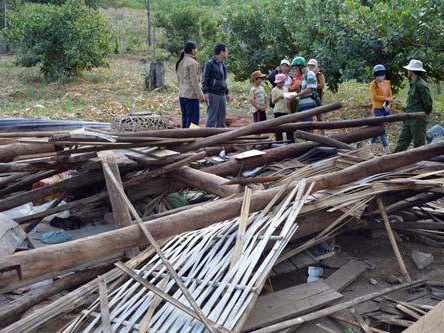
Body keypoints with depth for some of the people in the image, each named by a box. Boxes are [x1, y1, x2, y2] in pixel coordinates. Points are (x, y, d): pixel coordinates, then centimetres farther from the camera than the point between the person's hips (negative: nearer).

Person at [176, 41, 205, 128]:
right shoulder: (192, 62, -13)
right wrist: (200, 95, -11)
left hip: (182, 95, 9)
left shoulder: (180, 62, 14)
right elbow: (194, 81, -15)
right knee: (193, 121, -5)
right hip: (191, 95, -9)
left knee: (185, 119, 13)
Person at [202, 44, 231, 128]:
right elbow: (205, 79, -8)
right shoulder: (210, 63, -5)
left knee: (222, 118, 8)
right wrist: (205, 92, -17)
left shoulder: (223, 65, 18)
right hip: (213, 94, -8)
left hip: (222, 95, 8)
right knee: (212, 118, -7)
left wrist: (226, 93, 23)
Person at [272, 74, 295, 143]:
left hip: (285, 110, 5)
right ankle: (279, 141, 3)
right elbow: (273, 101, -6)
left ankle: (291, 141, 10)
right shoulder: (274, 90, -3)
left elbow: (288, 100, 17)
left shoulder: (286, 89, 13)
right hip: (278, 111, -5)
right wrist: (279, 97, -20)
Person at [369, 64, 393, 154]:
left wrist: (388, 103, -6)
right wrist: (386, 98, -18)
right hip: (378, 108, -6)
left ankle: (372, 142, 29)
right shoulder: (373, 84, -7)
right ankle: (385, 146, -6)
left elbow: (390, 94, 10)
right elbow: (374, 97, -15)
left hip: (386, 108, 6)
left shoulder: (387, 83, 10)